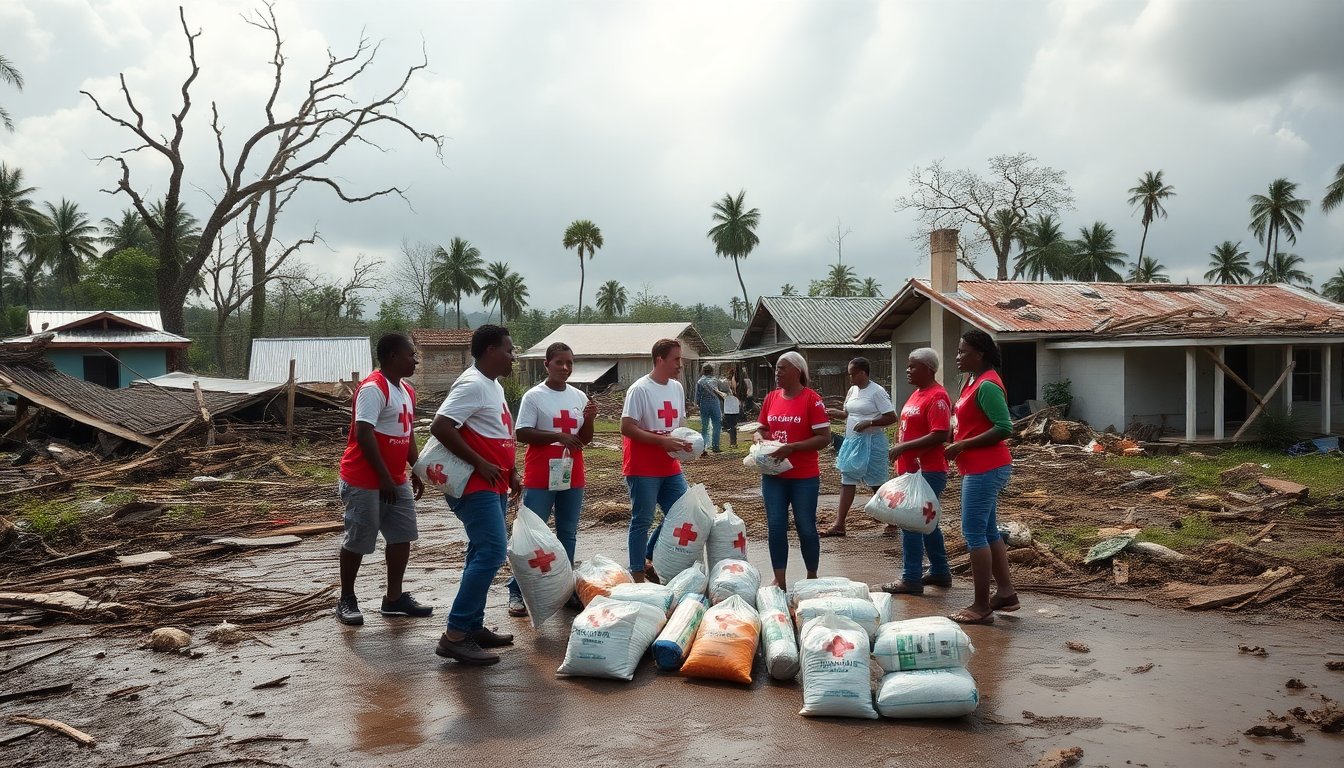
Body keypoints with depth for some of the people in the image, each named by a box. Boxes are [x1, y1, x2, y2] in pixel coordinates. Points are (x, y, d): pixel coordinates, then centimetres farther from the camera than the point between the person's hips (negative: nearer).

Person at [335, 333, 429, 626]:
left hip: (397, 481, 9)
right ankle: (346, 600, 16)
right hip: (364, 482, -9)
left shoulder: (406, 391, 12)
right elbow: (363, 434, -23)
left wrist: (417, 470, 15)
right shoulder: (373, 388, -17)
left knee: (402, 536, 9)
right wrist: (384, 477, -21)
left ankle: (394, 598, 18)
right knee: (358, 541, 2)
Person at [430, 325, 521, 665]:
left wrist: (511, 471, 15)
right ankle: (455, 635, -12)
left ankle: (473, 626, 21)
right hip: (475, 486, -11)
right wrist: (480, 464, -22)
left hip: (493, 486, 11)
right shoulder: (472, 384, -16)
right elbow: (440, 427, -25)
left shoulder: (493, 386, 16)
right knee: (491, 552, -15)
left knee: (484, 553, 13)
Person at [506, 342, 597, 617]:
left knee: (568, 534, 12)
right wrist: (559, 436, -21)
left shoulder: (579, 397, 8)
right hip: (540, 479, -5)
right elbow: (522, 433, -12)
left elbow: (585, 439, 11)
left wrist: (589, 419, -9)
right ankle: (517, 591, 4)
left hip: (572, 477, 5)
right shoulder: (534, 396, -6)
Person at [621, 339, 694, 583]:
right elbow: (626, 428, -18)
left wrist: (683, 442, -1)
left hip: (670, 467, 8)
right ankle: (638, 575, 12)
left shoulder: (677, 388, 11)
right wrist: (663, 441, -22)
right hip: (643, 469, -7)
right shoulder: (640, 389, -13)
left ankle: (649, 560, 25)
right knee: (642, 521, 0)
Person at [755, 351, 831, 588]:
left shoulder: (812, 399, -10)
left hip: (805, 477, -5)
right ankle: (779, 579, 13)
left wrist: (792, 447, -22)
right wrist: (759, 436, -5)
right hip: (773, 476, 5)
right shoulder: (771, 398, 7)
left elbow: (824, 438, -13)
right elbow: (763, 428, 18)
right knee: (775, 527, 5)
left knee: (805, 527, 5)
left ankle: (812, 577, 22)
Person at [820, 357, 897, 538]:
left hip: (872, 442, -7)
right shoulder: (852, 390, 10)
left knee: (878, 484, 1)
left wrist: (868, 423, -22)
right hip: (852, 441, 8)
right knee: (847, 481, 5)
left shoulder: (877, 392, -13)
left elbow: (892, 418, -16)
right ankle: (839, 524, 6)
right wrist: (835, 413, 3)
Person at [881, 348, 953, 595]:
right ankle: (940, 572, 27)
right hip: (913, 470, 10)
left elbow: (939, 435, -23)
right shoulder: (917, 394, 15)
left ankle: (911, 579, -1)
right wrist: (900, 446, 12)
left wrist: (904, 447, -22)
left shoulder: (936, 396, -16)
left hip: (927, 472, -10)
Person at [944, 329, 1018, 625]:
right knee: (988, 531, 16)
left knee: (974, 533, -6)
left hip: (985, 470, -10)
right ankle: (1006, 592, 25)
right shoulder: (972, 381, 13)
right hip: (980, 468, 10)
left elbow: (1004, 428, -23)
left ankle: (981, 606, -1)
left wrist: (963, 445, -21)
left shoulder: (987, 385, -17)